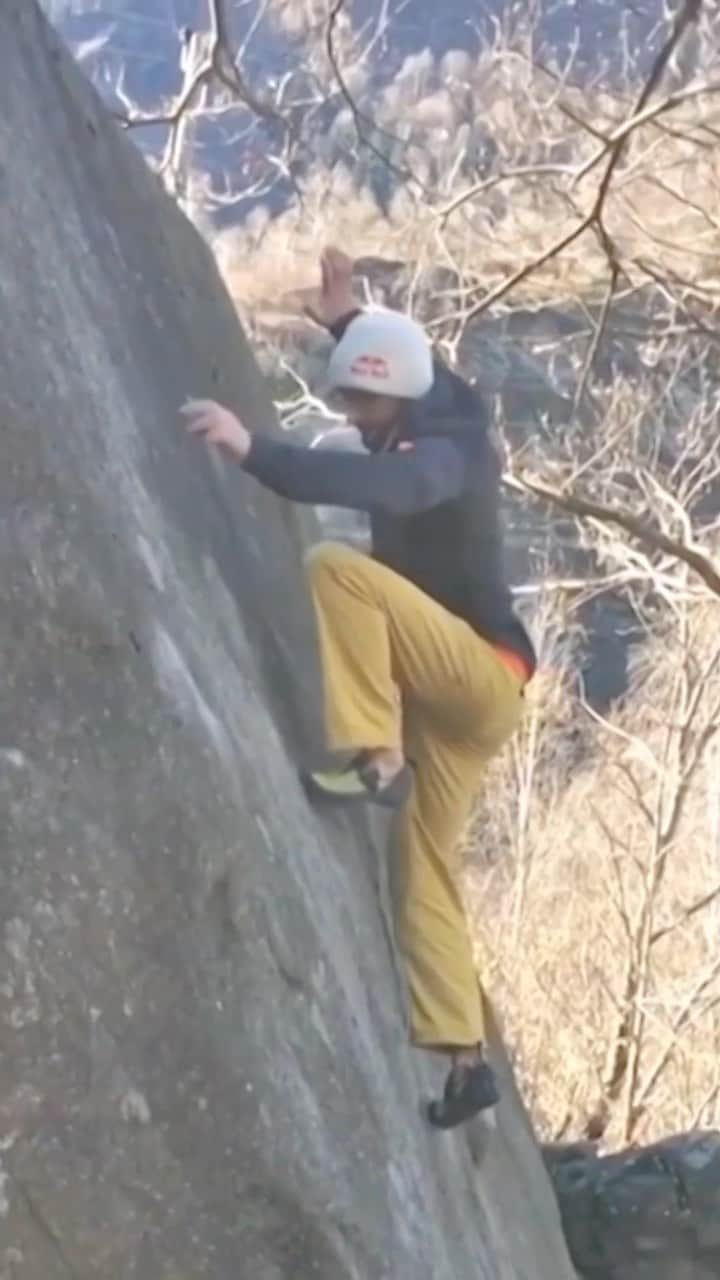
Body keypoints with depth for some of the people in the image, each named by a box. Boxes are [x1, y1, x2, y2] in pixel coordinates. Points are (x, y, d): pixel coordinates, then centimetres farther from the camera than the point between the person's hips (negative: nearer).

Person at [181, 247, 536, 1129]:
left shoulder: (447, 451, -17)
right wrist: (347, 324, 21)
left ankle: (373, 758, -28)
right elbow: (413, 369, 35)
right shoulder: (434, 421, 8)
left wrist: (253, 450, -50)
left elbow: (377, 484, -42)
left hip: (481, 675, -10)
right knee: (421, 865, 6)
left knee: (335, 567, -26)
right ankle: (462, 1059, 7)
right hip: (447, 690, 10)